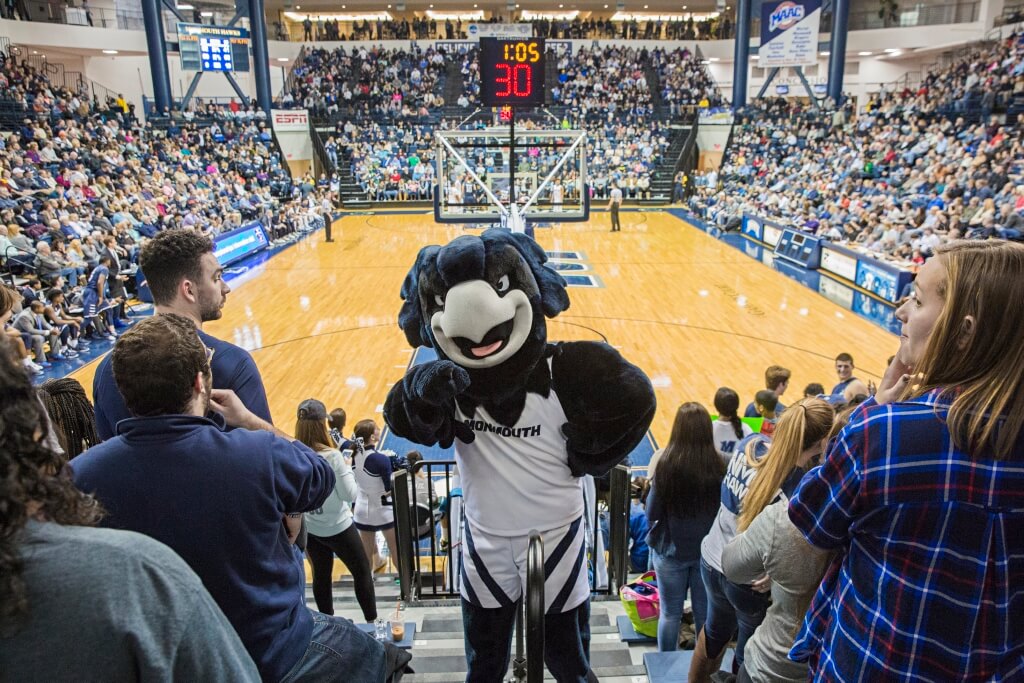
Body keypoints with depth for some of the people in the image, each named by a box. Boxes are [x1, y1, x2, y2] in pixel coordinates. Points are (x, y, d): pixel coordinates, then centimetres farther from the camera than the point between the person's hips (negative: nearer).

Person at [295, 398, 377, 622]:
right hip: (338, 527, -4)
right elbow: (349, 495, -17)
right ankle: (372, 622, 20)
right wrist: (348, 468, -3)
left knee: (321, 575, 18)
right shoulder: (331, 456, -23)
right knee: (362, 571, 12)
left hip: (310, 528, 5)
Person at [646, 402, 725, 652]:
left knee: (670, 613, 14)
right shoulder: (718, 466, -15)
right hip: (708, 551, 2)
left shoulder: (667, 464, -20)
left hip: (671, 550, -1)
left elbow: (652, 513, -11)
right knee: (705, 612, 17)